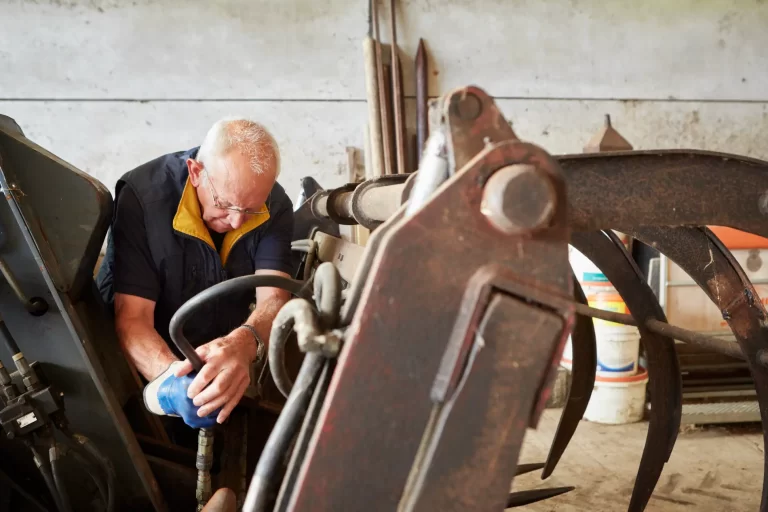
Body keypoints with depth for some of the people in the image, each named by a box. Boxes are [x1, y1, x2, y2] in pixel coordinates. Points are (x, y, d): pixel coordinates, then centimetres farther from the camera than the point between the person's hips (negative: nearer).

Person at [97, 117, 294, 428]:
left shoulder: (275, 206, -13)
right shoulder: (142, 196, -22)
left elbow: (274, 298, -25)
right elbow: (132, 317, -25)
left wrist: (244, 343, -49)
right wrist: (172, 376, -46)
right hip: (152, 362, -2)